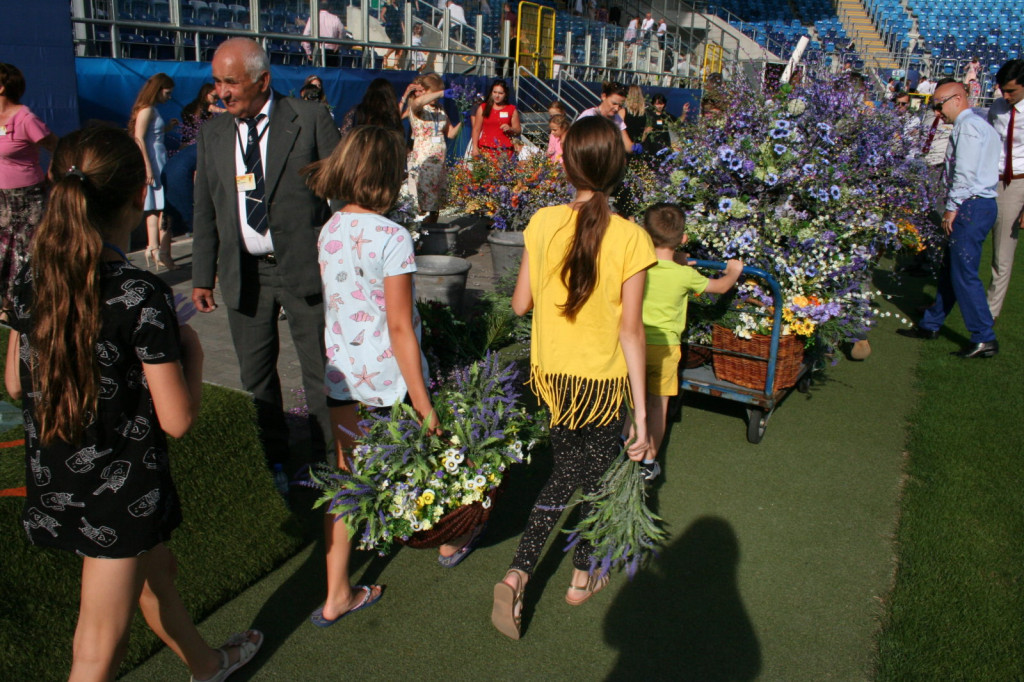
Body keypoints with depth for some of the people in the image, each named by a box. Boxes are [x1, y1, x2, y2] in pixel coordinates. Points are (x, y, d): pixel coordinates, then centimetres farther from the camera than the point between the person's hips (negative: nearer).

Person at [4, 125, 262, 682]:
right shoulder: (141, 296, -25)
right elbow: (177, 419, -22)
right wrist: (191, 350, -6)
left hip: (53, 483, 8)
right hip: (119, 487, -7)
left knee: (156, 570, 30)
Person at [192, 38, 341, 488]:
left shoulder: (310, 119, -4)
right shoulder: (212, 134, 9)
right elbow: (205, 210, 13)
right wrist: (202, 276, 10)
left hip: (304, 266, -4)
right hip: (243, 274, 4)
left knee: (320, 370, 5)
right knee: (254, 374, 12)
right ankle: (272, 461, 29)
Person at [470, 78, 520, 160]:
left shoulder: (512, 109, 9)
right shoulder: (483, 108, 8)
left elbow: (518, 130, 11)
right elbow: (476, 129, 7)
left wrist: (510, 129, -11)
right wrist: (475, 147, -3)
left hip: (505, 151, 0)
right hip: (485, 149, 0)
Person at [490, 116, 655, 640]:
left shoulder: (543, 223, -9)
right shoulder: (630, 238, -17)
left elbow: (520, 303, -1)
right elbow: (630, 330, -15)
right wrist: (641, 413, -9)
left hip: (552, 376, 3)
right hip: (605, 381, -2)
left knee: (563, 477, 20)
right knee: (596, 477, 19)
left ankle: (517, 576, 10)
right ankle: (583, 576, 38)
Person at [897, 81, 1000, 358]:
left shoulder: (968, 125, -11)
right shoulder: (979, 124, 20)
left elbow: (966, 172, -19)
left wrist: (952, 207, -14)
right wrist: (955, 207, 11)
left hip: (971, 207, -10)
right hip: (978, 205, 10)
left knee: (964, 273, -7)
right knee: (950, 269, 16)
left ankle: (984, 339, -4)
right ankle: (930, 325, 26)